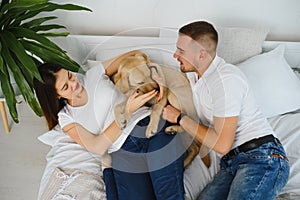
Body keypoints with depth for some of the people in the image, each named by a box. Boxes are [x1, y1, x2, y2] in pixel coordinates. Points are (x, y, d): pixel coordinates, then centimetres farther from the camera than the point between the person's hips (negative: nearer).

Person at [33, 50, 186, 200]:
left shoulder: (93, 75, 14)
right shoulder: (66, 117, 10)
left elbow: (135, 55, 19)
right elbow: (97, 147, -6)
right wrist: (128, 111, -15)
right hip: (124, 152, 0)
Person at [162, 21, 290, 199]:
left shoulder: (226, 79, -15)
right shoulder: (194, 74, 12)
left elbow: (222, 145, -17)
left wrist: (180, 118, -8)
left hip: (262, 158, -8)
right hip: (232, 162, 8)